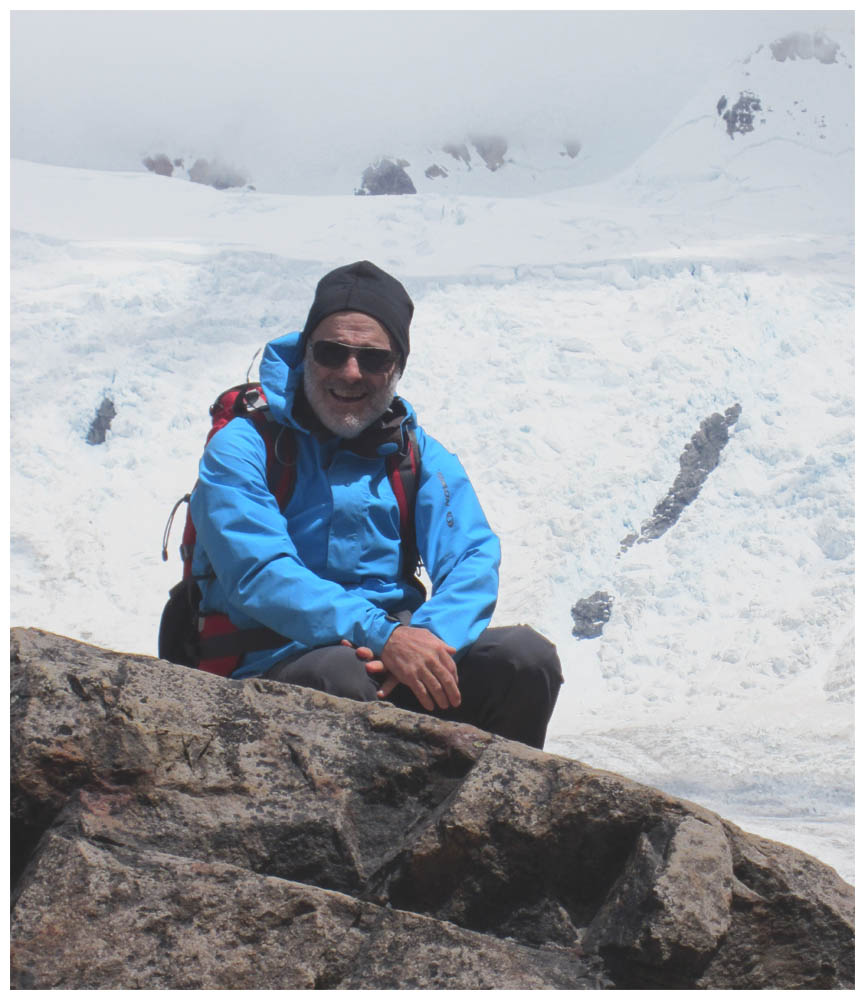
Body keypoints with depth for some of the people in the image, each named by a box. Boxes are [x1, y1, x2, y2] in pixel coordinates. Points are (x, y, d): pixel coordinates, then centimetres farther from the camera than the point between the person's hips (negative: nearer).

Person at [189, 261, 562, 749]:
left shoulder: (420, 455, 12)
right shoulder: (242, 449, -2)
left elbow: (474, 559, -2)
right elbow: (257, 575, -17)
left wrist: (427, 636, -25)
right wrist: (384, 637, -30)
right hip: (278, 667, -4)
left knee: (526, 656, -19)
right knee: (341, 673, -37)